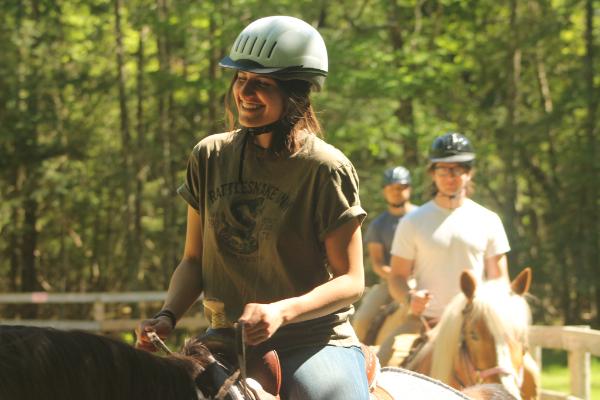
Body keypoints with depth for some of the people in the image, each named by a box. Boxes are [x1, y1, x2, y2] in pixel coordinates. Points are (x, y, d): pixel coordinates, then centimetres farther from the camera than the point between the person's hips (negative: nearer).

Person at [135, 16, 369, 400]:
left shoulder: (326, 169, -7)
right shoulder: (210, 157, 7)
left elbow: (351, 281, -7)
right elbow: (194, 261, 13)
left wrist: (280, 312, -23)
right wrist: (167, 317, -6)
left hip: (315, 344, -4)